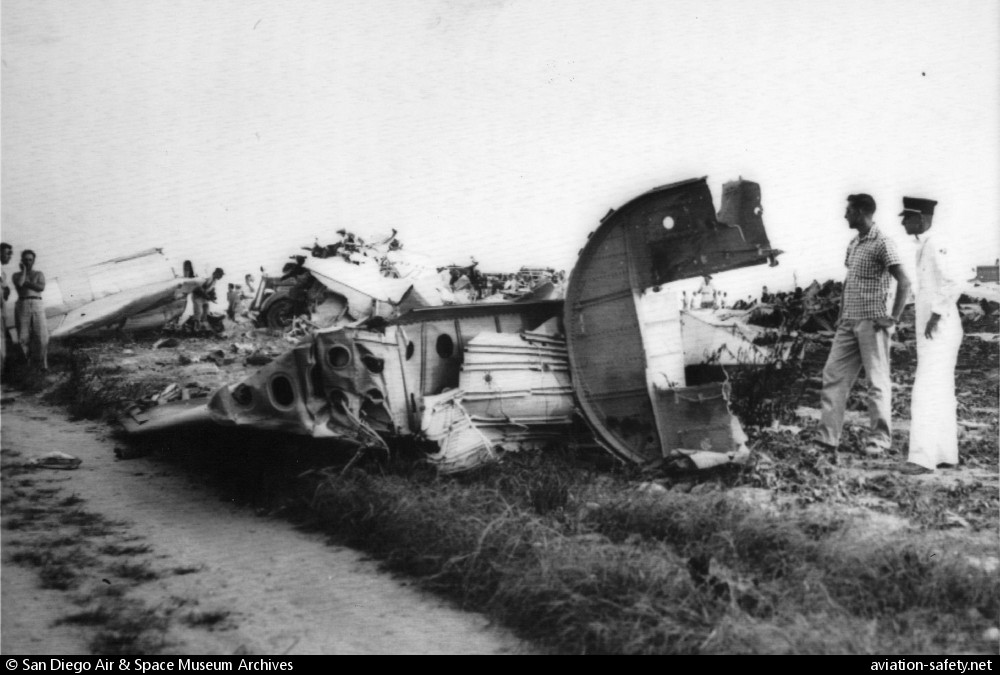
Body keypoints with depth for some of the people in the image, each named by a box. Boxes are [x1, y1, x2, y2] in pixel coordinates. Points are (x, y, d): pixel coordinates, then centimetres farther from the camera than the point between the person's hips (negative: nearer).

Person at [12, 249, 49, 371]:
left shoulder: (39, 274, 16)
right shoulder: (16, 275, 14)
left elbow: (41, 287, -2)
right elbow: (19, 284, -8)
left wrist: (26, 283, -3)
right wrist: (24, 270, 3)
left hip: (37, 306, 0)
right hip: (22, 305, 0)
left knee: (42, 336, -10)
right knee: (23, 336, -5)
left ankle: (42, 364, -5)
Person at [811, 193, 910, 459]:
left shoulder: (882, 243, -9)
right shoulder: (853, 244, 15)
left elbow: (904, 282, -13)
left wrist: (893, 318, -14)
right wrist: (842, 313, 15)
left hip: (871, 323, -8)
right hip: (848, 323, 8)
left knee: (877, 382, 0)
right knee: (833, 377, 3)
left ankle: (879, 440, 8)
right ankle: (826, 440, 4)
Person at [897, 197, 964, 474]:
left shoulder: (937, 243, -15)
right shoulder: (925, 245, 15)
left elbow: (954, 282, -25)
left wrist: (936, 315, -21)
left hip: (939, 332, -10)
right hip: (931, 333, 10)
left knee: (927, 394, -12)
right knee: (941, 395, 13)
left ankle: (922, 457, -13)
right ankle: (945, 453, 20)